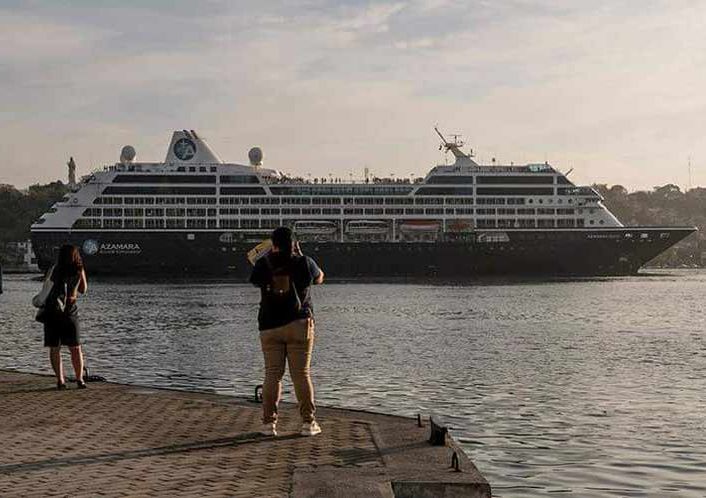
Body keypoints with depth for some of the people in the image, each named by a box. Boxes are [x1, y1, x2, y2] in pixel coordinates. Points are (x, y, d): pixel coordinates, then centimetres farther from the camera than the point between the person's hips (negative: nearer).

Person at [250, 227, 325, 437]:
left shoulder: (263, 264, 0)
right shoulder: (304, 263, -2)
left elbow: (255, 281, 20)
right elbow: (319, 278, 18)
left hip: (269, 326, 1)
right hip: (299, 324, -1)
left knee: (272, 374, 5)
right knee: (302, 374, 3)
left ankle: (269, 422, 3)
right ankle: (308, 422, 3)